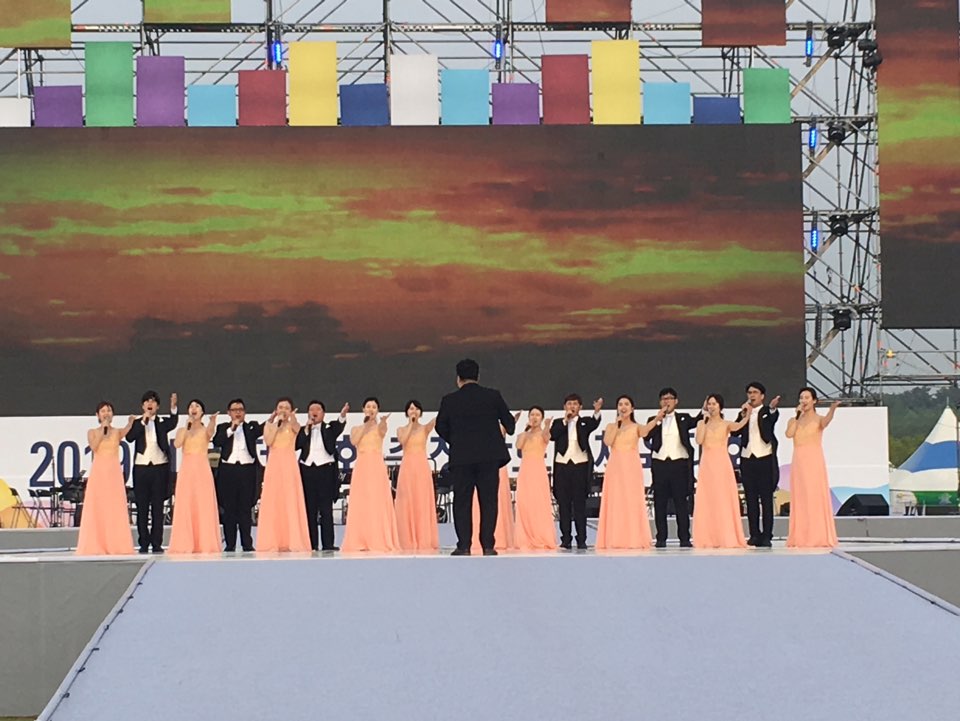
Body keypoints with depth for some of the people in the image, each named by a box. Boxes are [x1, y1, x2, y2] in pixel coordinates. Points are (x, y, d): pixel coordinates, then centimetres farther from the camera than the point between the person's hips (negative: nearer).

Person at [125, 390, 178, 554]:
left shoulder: (162, 423, 7)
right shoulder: (137, 423, 9)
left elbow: (172, 424, -16)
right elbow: (130, 437, -10)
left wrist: (173, 407, -33)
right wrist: (143, 421, -15)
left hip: (160, 467, 0)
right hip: (141, 467, 0)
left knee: (158, 506, 0)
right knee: (142, 506, 1)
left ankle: (157, 543, 2)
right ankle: (143, 543, 5)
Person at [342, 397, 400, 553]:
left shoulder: (380, 427, 7)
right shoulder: (356, 429, 14)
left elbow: (382, 430, -19)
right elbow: (354, 441, -7)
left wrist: (382, 421, -41)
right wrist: (365, 425, -4)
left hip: (377, 467, -2)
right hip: (361, 468, 2)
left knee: (378, 503, -6)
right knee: (361, 504, -1)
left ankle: (380, 540, -6)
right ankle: (361, 541, 0)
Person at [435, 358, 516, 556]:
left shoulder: (449, 400, -1)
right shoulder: (493, 396, 0)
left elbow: (441, 427, 6)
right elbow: (509, 423, 6)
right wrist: (508, 430, 31)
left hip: (461, 458, 0)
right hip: (489, 456, 0)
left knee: (462, 502, 5)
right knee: (488, 501, 4)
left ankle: (464, 545, 0)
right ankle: (488, 545, 0)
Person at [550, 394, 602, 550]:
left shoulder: (585, 422, 8)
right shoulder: (558, 423, 12)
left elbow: (594, 424, -15)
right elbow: (552, 436, -6)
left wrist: (597, 411, -35)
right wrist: (565, 421, -9)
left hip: (580, 465, -1)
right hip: (562, 465, 1)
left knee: (580, 503, -1)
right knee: (564, 503, 2)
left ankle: (581, 540, -1)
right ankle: (565, 539, 5)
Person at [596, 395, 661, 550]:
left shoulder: (636, 426, 8)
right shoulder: (611, 426, 13)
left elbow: (644, 432, -18)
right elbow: (607, 442, -7)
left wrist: (656, 420, -37)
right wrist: (617, 424, -1)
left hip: (632, 468, -2)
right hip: (615, 467, 2)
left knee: (633, 501, -5)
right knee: (615, 502, -2)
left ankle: (635, 539, -6)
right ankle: (615, 539, -1)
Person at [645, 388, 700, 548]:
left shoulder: (683, 418, 12)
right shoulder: (653, 420, 11)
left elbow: (696, 421, -3)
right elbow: (647, 435, -5)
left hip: (679, 463, -1)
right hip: (659, 463, 1)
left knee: (681, 502, -1)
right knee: (660, 503, 1)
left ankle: (684, 538, 0)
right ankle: (661, 539, 5)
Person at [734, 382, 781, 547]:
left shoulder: (767, 412, 3)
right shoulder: (744, 413, 16)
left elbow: (772, 421, -21)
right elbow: (735, 431, 4)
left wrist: (773, 408, -42)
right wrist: (743, 416, -10)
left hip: (765, 458, -4)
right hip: (747, 459, 4)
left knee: (766, 499, -4)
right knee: (751, 499, 5)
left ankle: (767, 536, -4)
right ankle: (754, 535, 9)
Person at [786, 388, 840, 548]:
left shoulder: (818, 419, 3)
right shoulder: (794, 421, 14)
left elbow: (826, 422, -23)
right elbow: (789, 434, -6)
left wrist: (832, 409, -43)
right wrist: (797, 416, -3)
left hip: (814, 461, -4)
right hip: (798, 462, 4)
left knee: (816, 498, -7)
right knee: (800, 499, 3)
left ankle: (819, 537, -7)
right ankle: (801, 537, 6)